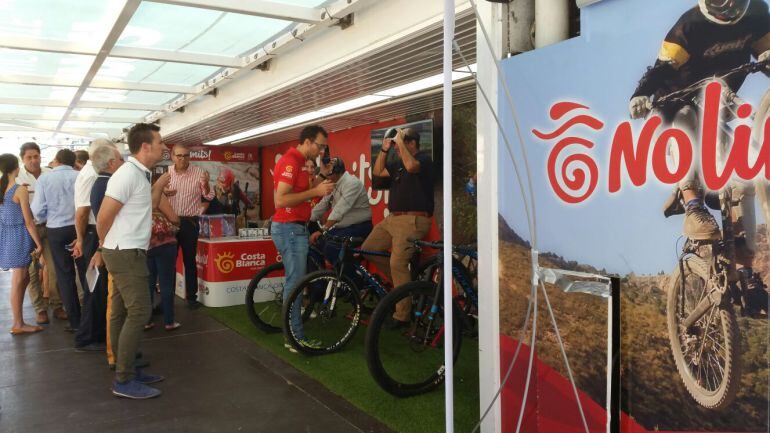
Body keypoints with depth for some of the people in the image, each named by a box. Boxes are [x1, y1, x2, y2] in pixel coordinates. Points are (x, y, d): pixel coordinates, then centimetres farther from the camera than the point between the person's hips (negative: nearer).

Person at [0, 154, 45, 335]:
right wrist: (39, 244, -7)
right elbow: (28, 222, -13)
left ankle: (18, 320, 19)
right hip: (19, 237, -7)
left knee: (24, 277, 16)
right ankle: (18, 325, 8)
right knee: (18, 282, 0)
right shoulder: (20, 190, -13)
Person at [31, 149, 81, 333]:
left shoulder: (44, 178, -4)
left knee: (65, 275, 9)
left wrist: (45, 219, 16)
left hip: (57, 230, 0)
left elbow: (38, 210, -5)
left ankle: (75, 321, 13)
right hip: (80, 228, 0)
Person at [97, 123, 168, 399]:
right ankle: (123, 382, -6)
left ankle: (126, 371, 21)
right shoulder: (128, 174, -18)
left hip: (128, 253, 10)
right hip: (125, 254, -10)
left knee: (121, 313, 13)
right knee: (139, 311, -11)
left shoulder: (140, 174, 12)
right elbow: (104, 217, -17)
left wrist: (160, 185, 12)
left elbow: (148, 207, 25)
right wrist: (106, 245, 0)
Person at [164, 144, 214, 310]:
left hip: (190, 222, -3)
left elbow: (209, 197, -8)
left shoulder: (198, 172, -6)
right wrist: (163, 193, -12)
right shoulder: (166, 172, 3)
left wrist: (206, 184, -28)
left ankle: (192, 297, 15)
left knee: (189, 260, 5)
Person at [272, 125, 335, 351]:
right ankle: (295, 337, 1)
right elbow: (281, 200, -23)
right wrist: (315, 192, -21)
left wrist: (317, 188, 6)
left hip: (295, 228, 11)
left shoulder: (297, 162, 16)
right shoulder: (290, 162, -16)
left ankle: (293, 332, 22)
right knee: (295, 282, -7)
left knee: (295, 281, 14)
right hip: (289, 228, -11)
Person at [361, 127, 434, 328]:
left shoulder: (424, 159, -4)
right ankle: (402, 281, 20)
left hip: (412, 220, -9)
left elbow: (411, 166, -26)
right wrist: (384, 150, 9)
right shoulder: (397, 163, 20)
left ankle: (402, 315, -6)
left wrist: (400, 141, -14)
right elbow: (377, 173, 16)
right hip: (392, 218, 9)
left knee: (397, 263, -16)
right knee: (367, 249, 9)